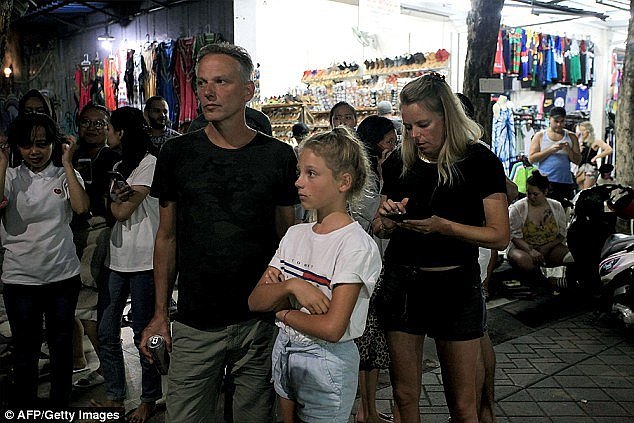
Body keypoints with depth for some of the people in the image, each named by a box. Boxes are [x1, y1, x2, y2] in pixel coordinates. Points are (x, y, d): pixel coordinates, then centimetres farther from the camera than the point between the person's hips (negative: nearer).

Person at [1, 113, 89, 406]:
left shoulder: (65, 175, -1)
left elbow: (81, 207, -20)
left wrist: (67, 164, -15)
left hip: (63, 275, 0)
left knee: (61, 344, 14)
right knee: (25, 348, 13)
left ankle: (60, 406, 32)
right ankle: (24, 409, 31)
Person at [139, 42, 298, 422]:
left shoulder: (278, 156, -2)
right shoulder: (177, 153, 0)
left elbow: (287, 236, 5)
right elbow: (167, 236, 6)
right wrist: (160, 314, 4)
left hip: (260, 322, 0)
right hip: (194, 322, 0)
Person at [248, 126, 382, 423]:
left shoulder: (356, 245, -19)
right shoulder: (295, 234, 2)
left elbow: (332, 327, -26)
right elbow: (255, 301, -2)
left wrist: (283, 312, -11)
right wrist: (290, 286, -21)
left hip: (327, 360, -6)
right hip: (284, 351, 7)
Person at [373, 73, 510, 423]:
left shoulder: (479, 161, -6)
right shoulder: (398, 163, 5)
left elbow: (499, 235, -9)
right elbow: (379, 230, 14)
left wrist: (443, 226, -23)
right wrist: (387, 218, -9)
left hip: (455, 285, -3)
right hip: (400, 283, 3)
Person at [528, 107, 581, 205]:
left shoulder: (571, 137, 12)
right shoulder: (540, 136, 7)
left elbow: (577, 161, 9)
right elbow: (531, 158, -3)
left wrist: (568, 150, -9)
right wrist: (550, 150, -12)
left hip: (565, 183, 2)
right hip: (544, 182, -2)